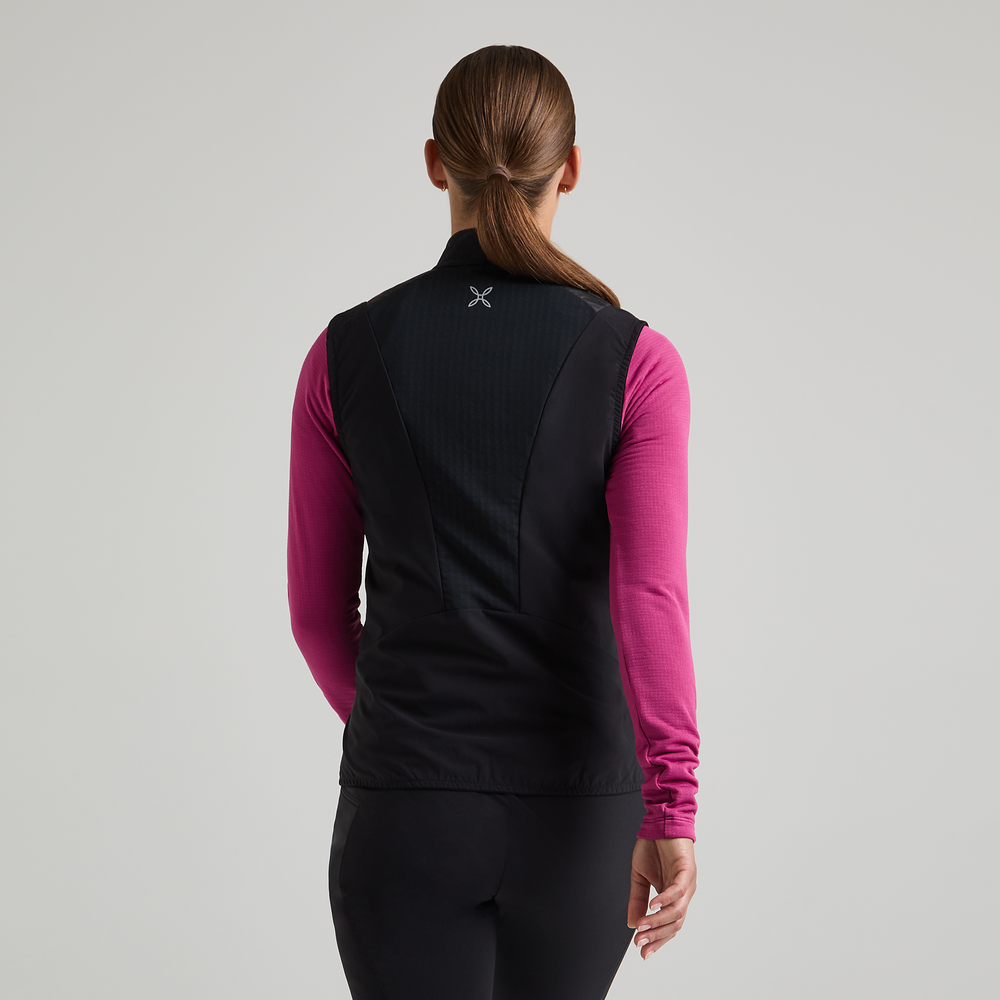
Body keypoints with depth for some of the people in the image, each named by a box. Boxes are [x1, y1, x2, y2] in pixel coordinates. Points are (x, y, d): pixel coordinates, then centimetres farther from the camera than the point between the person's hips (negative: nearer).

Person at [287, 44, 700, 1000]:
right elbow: (650, 589, -21)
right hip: (573, 811, 1)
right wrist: (670, 815, -28)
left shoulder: (345, 354, -3)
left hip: (409, 810, -1)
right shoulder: (635, 361, -7)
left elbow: (317, 606, 4)